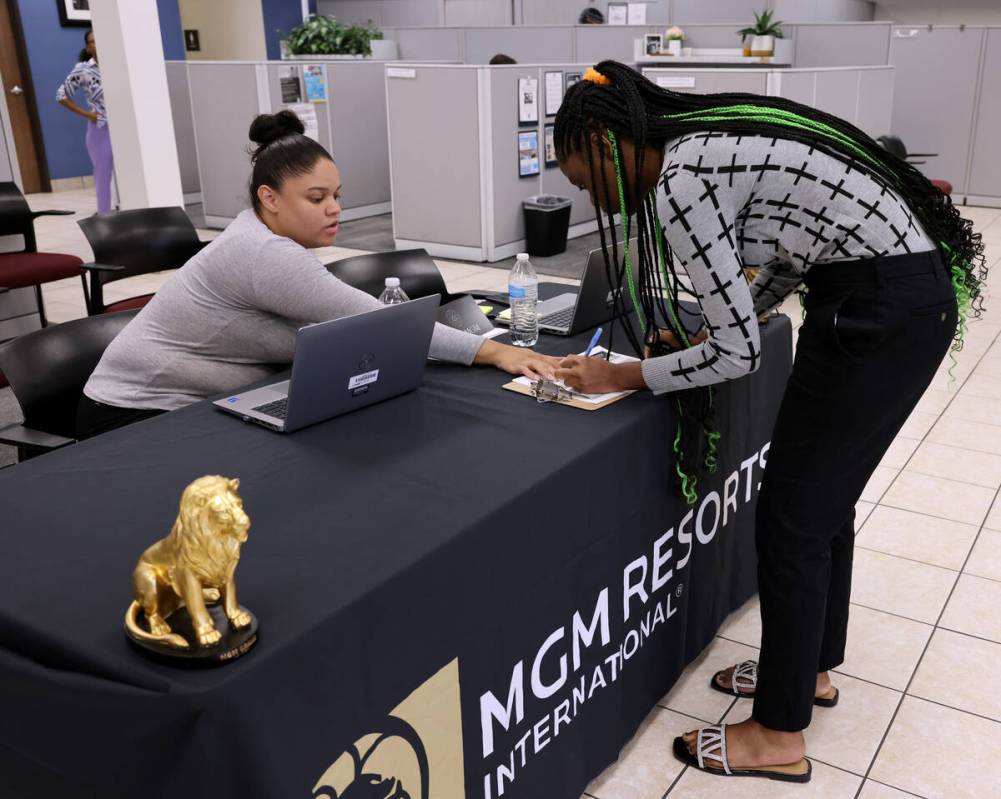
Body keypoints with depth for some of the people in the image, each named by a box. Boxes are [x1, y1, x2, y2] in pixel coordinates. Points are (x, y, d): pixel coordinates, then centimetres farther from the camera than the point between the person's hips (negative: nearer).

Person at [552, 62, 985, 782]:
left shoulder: (680, 182, -18)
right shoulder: (702, 145, 11)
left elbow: (738, 356, -16)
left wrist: (619, 378, -5)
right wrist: (702, 332, 12)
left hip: (882, 317, -10)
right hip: (904, 296, 10)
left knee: (792, 517, 0)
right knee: (823, 498, 19)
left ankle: (779, 737, 15)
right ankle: (812, 667, 38)